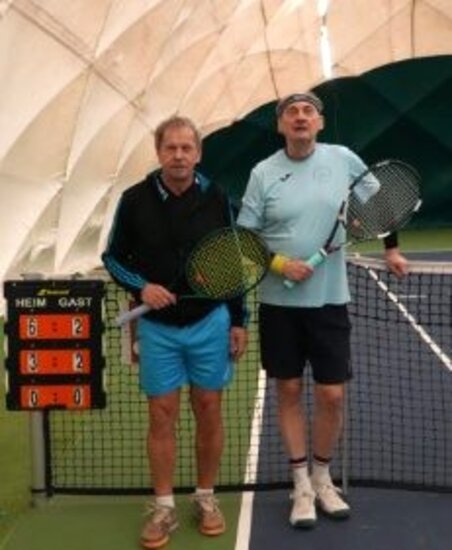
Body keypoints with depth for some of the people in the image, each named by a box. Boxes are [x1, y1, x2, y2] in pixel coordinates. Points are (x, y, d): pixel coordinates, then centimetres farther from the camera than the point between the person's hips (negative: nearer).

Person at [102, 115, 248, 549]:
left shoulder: (216, 199, -3)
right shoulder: (135, 200, -5)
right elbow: (113, 257, 4)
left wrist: (238, 322, 2)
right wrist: (141, 286, -15)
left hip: (210, 322, 1)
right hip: (158, 326, 0)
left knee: (209, 412, 8)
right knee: (161, 416, 5)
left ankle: (206, 497, 25)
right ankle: (163, 507, 18)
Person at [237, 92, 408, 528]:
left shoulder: (344, 160, -2)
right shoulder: (263, 173, -4)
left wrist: (391, 249, 11)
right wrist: (278, 264, -17)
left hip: (329, 300, 1)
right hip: (279, 302, 0)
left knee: (332, 395, 2)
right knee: (288, 391, 8)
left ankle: (322, 479, 26)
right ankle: (302, 485, 23)